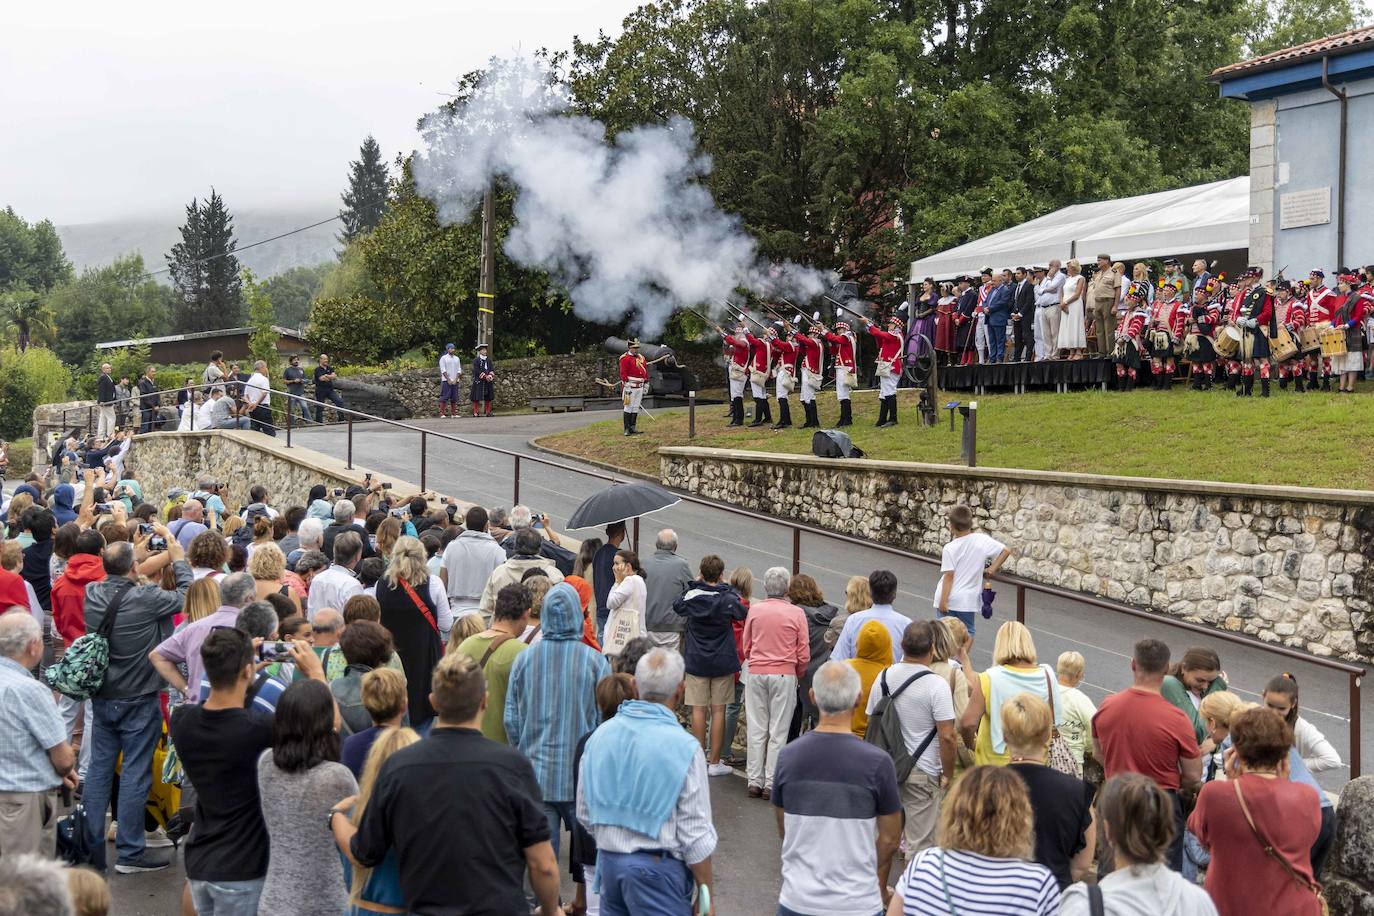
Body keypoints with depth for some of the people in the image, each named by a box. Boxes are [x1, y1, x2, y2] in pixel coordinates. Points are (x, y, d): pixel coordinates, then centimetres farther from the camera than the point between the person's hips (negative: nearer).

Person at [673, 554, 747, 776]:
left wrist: (695, 585, 15)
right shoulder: (728, 598, -11)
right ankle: (715, 763, 6)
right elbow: (743, 614, 1)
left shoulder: (691, 595, -6)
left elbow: (677, 608, 13)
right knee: (718, 711, 3)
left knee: (699, 710, 6)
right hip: (722, 662, -1)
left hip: (695, 661, 1)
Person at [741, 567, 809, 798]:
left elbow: (746, 646, 10)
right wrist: (798, 675, 14)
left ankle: (755, 781, 11)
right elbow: (804, 653, -2)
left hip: (756, 673, 2)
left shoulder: (754, 610, 1)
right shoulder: (796, 613, -5)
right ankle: (771, 784, 3)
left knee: (756, 730, 8)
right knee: (778, 731, 3)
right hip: (785, 675, -2)